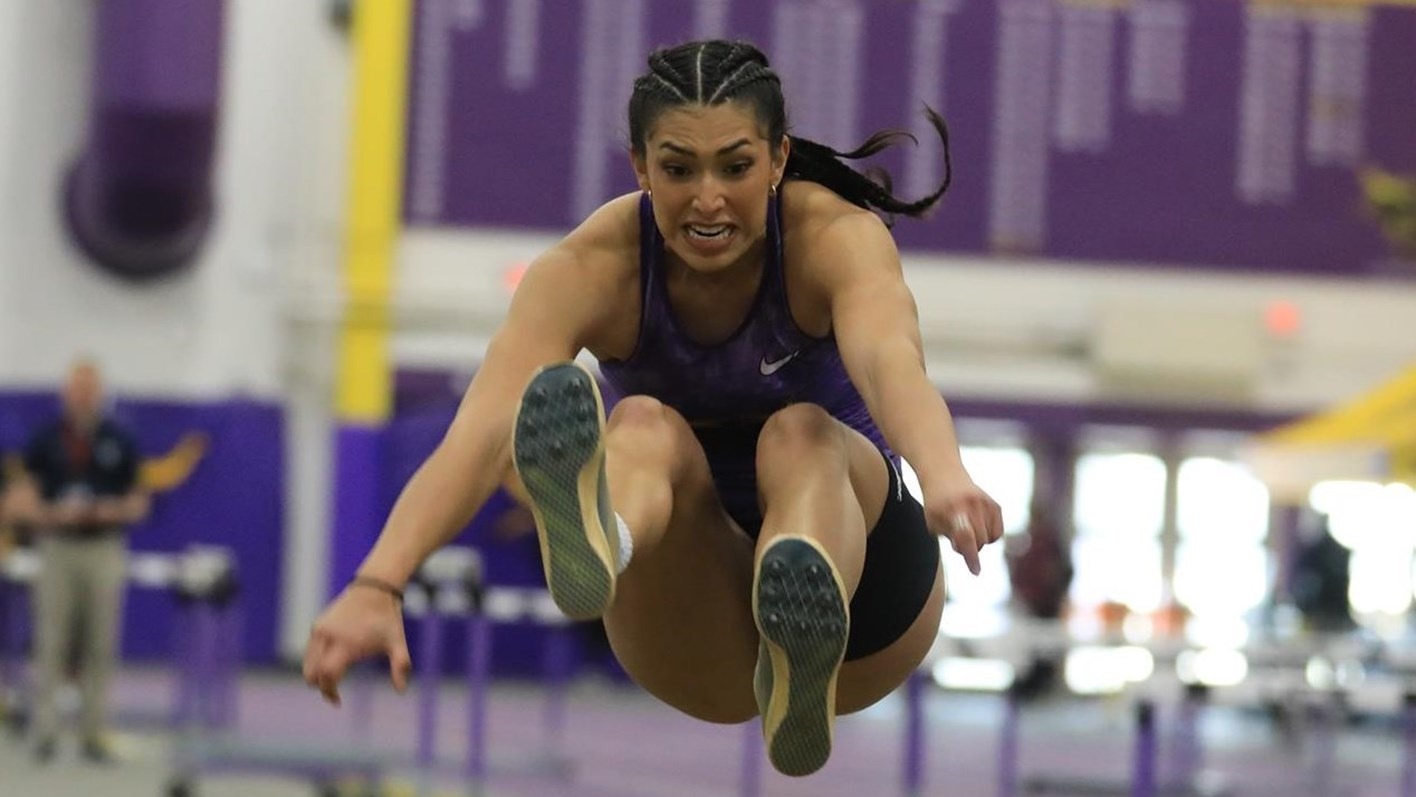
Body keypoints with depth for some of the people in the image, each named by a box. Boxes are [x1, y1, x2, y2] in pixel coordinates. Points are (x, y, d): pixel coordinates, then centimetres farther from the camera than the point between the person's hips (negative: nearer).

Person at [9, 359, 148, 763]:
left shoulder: (121, 441, 6)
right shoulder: (45, 441, 3)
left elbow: (138, 502, 8)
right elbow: (22, 502, 1)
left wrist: (114, 511, -12)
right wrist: (55, 513, -16)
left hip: (105, 549, 1)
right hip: (57, 546, -1)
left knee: (100, 646, 1)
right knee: (50, 644, -3)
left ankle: (94, 732, 6)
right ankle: (44, 730, -1)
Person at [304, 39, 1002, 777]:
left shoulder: (837, 237, -19)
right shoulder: (592, 268, -17)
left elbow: (893, 364, -43)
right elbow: (479, 434, -34)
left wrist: (943, 475, -65)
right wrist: (378, 585, -52)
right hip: (697, 633, 1)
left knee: (800, 435, -34)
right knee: (644, 429, -31)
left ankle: (805, 656, -69)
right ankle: (593, 544, -70)